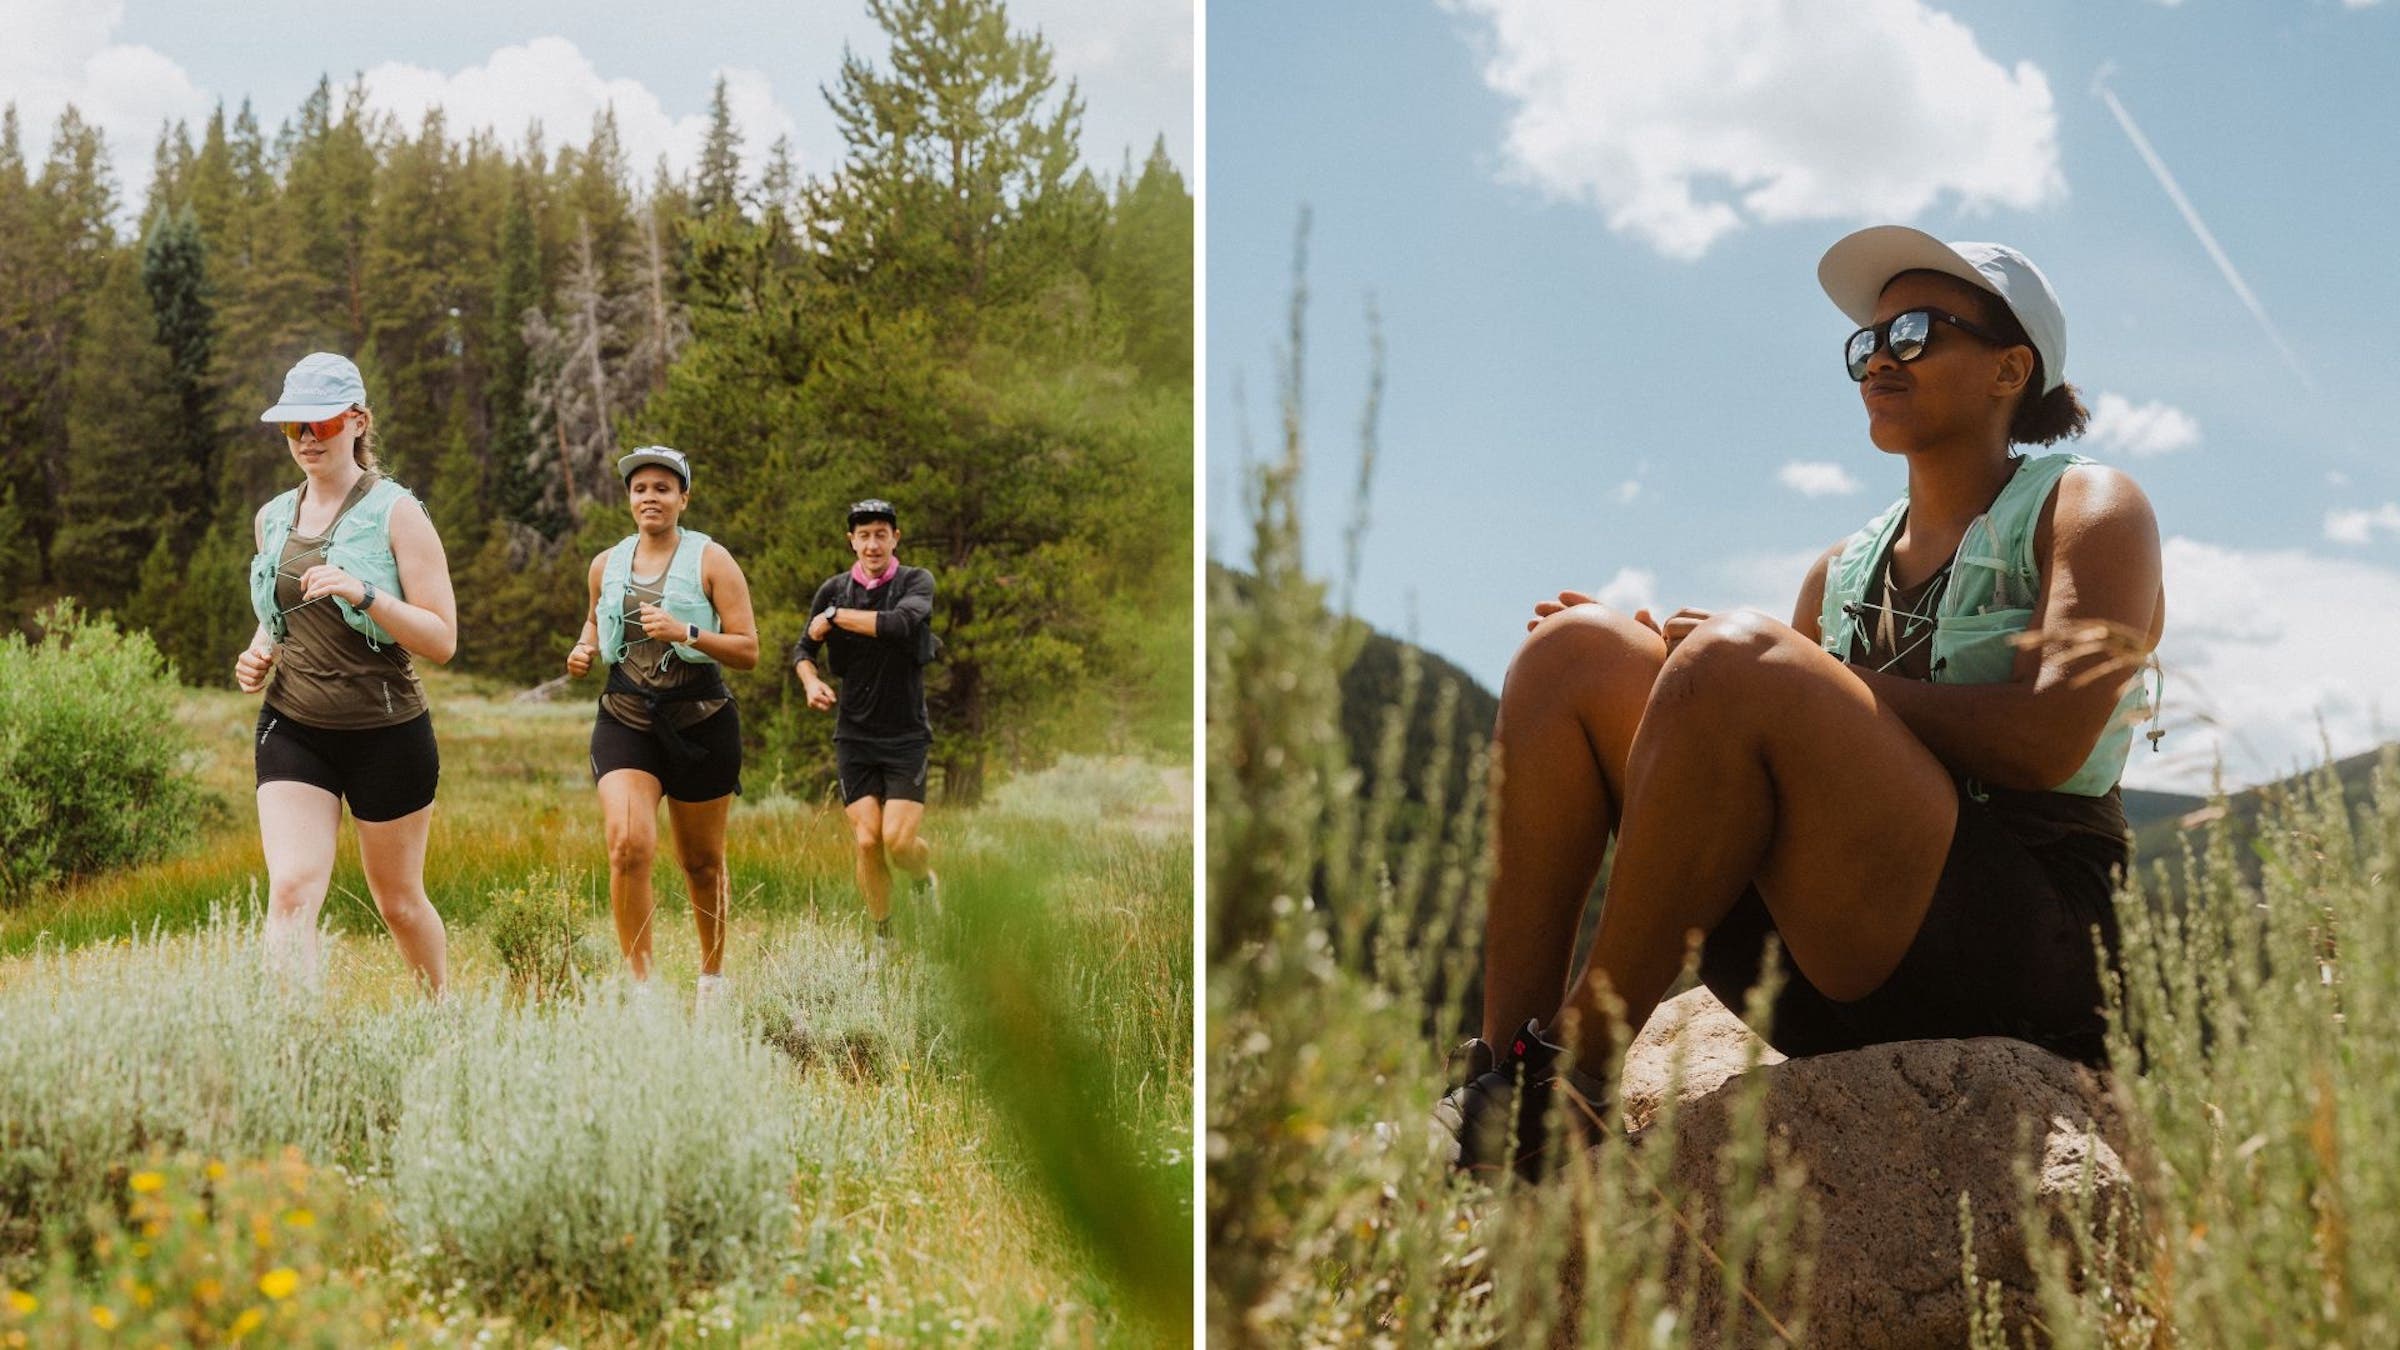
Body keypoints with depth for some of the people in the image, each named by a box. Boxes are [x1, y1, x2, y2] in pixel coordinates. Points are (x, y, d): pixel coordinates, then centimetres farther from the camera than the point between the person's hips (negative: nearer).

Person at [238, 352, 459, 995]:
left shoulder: (395, 513, -7)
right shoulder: (272, 519, 9)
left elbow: (442, 639, -12)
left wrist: (363, 593, -26)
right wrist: (258, 656, 3)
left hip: (387, 734, -3)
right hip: (292, 731, 4)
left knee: (398, 902, 12)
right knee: (290, 892, -16)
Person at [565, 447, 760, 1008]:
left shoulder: (711, 561, -3)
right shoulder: (606, 565, 9)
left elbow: (749, 651, -8)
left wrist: (685, 633, -23)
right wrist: (583, 651, 6)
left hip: (700, 723, -2)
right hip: (625, 722, 2)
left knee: (701, 861, 10)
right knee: (627, 846, -20)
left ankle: (713, 972, 33)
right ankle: (639, 982, -13)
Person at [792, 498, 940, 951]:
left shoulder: (916, 582, -4)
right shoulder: (834, 589, 5)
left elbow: (902, 624, -26)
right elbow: (803, 648, 17)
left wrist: (836, 617, -17)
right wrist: (811, 680, -5)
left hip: (906, 735, -2)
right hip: (854, 736, 2)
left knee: (899, 840, -13)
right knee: (866, 841, -7)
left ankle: (927, 879, 22)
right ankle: (883, 934, 12)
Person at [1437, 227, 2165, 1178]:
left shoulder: (2090, 511, 9)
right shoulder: (1841, 573, 26)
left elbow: (2046, 738, -11)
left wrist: (1803, 675, -8)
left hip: (2025, 941, -6)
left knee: (1735, 659, -29)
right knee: (1576, 649, -7)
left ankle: (1564, 1089, -26)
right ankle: (1498, 1076, -20)